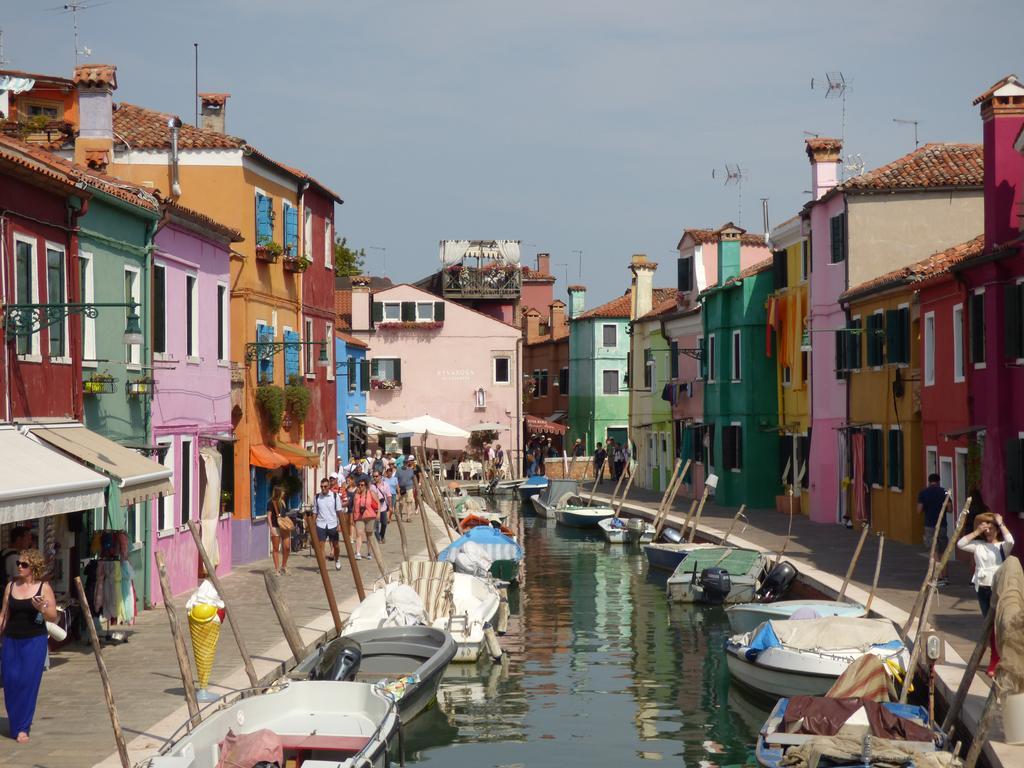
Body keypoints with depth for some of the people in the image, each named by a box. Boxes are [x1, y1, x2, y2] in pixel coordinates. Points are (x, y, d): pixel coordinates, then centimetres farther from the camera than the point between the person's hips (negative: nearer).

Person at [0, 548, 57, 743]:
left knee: (28, 682, -5)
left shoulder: (43, 587, -3)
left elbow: (53, 617, -2)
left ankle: (22, 727, 4)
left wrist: (42, 608, -21)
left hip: (34, 641, -3)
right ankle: (17, 723, 18)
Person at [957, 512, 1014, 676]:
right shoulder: (979, 545, 8)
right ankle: (995, 658, 20)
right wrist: (976, 532, -5)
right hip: (983, 588, 4)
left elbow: (1010, 540, -24)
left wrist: (1000, 523, -13)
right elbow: (960, 544, -2)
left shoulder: (1003, 546, -1)